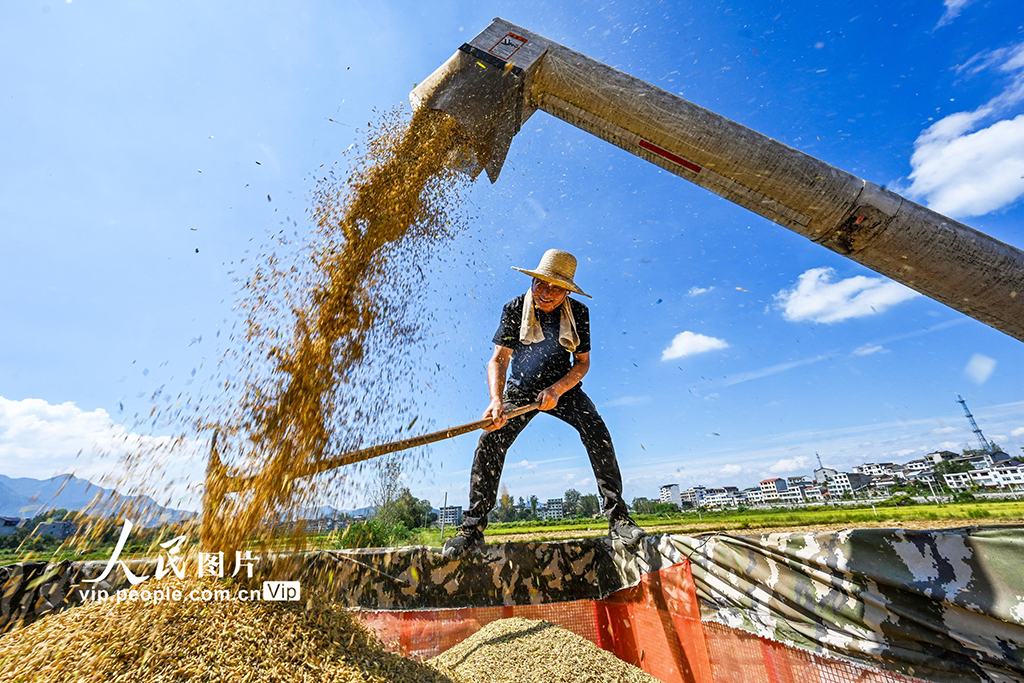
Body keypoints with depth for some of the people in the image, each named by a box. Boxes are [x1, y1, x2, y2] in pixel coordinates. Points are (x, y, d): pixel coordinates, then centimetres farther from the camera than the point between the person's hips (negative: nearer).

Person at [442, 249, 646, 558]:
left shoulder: (579, 313, -10)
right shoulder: (515, 309, -15)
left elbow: (582, 362, -7)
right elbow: (499, 359, -21)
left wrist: (557, 389, -26)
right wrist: (496, 400, -40)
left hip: (563, 386, 1)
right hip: (522, 388, 0)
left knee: (596, 431, -23)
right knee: (490, 439, -18)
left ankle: (617, 515, -10)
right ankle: (473, 527, -5)